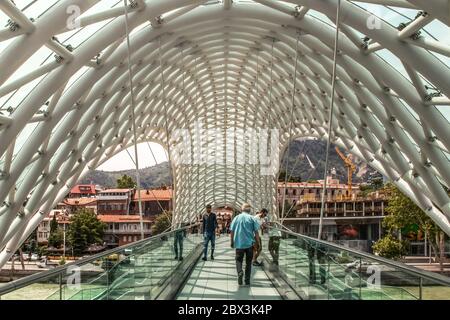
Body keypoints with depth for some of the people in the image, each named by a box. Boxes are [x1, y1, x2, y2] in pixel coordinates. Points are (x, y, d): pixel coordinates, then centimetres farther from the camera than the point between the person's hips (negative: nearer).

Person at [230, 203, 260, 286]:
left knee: (239, 260, 11)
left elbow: (232, 232, 4)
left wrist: (232, 242, 14)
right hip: (250, 243, 0)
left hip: (239, 244, 0)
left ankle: (240, 272, -18)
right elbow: (256, 232, -5)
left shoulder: (236, 218, 3)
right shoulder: (252, 218, -2)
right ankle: (247, 280, 12)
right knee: (248, 262, 11)